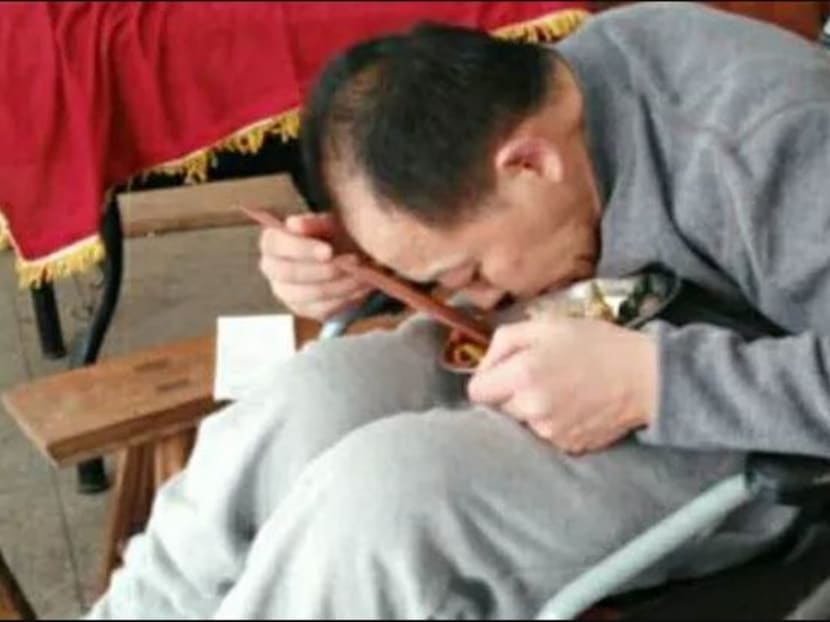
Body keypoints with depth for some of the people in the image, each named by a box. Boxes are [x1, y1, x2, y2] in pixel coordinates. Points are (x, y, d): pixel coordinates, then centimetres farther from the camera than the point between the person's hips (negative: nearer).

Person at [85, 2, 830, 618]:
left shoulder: (762, 149, -30)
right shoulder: (547, 83, -7)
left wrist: (648, 377, -35)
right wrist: (358, 266, -9)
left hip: (757, 444, -6)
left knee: (385, 484, -29)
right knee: (328, 394, -19)